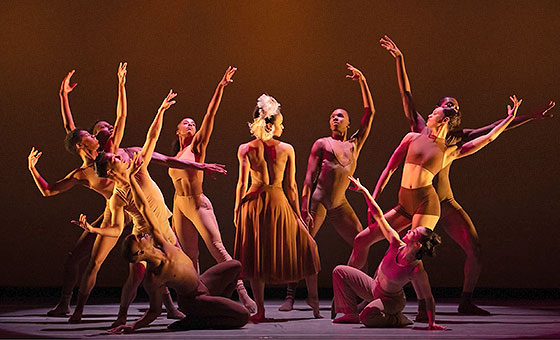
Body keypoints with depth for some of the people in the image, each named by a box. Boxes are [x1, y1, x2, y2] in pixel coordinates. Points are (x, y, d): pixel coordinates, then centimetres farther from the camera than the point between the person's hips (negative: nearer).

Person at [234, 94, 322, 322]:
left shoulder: (245, 149, -2)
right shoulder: (287, 149, -4)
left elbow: (242, 183, -4)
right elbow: (291, 187, -2)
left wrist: (237, 210, 5)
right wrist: (297, 214, 5)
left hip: (253, 203, 1)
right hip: (278, 202, -1)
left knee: (256, 254, 8)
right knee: (304, 245, 16)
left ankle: (260, 309, 7)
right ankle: (313, 299, 19)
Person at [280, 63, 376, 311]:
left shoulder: (355, 145, 17)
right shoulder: (322, 143, 8)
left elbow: (370, 113, 14)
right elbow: (309, 177, -1)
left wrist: (362, 81, 12)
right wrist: (304, 208, -12)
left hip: (340, 203, 4)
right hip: (317, 200, -4)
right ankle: (290, 297, -11)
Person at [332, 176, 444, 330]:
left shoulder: (417, 271, -31)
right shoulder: (396, 244, -19)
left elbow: (429, 299, -22)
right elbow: (379, 216, -17)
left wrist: (432, 323, -25)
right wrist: (363, 190, -18)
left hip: (392, 300, -6)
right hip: (374, 288, 6)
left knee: (367, 317, -35)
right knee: (339, 272, -1)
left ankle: (398, 319, -5)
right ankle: (351, 314, 10)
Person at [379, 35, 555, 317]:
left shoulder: (458, 136, 10)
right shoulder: (420, 127, 4)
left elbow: (496, 128, 11)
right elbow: (406, 93, 2)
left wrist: (531, 117, 9)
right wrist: (399, 60, -2)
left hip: (446, 202, 3)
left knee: (475, 250, -1)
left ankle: (466, 302, 15)